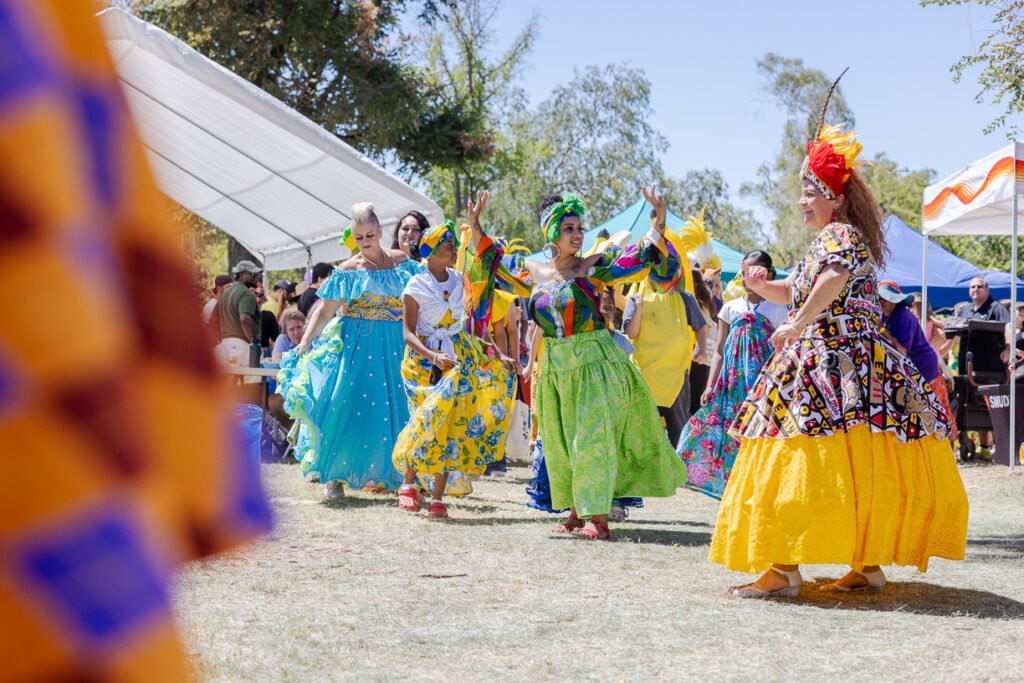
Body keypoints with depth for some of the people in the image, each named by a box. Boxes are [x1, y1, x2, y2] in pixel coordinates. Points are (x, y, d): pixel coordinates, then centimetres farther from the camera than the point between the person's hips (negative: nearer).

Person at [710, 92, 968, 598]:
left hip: (834, 364, -11)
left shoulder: (839, 235, -8)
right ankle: (869, 565, 11)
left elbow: (834, 279, -29)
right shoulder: (824, 241, 23)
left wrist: (797, 326, -30)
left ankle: (784, 568, -17)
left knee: (798, 462, -14)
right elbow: (794, 293, 30)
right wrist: (761, 284, 10)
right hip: (838, 362, 11)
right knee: (865, 469, 9)